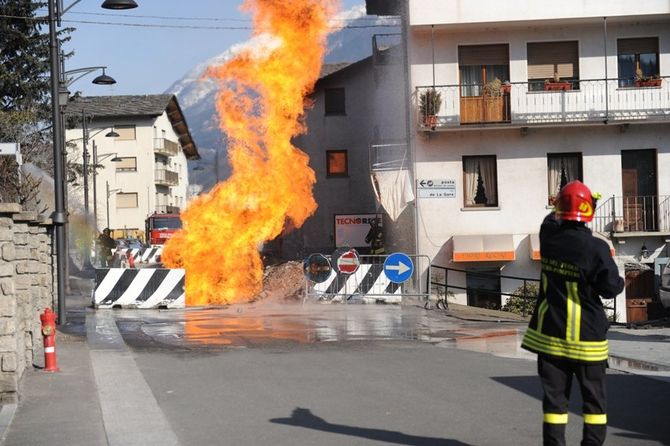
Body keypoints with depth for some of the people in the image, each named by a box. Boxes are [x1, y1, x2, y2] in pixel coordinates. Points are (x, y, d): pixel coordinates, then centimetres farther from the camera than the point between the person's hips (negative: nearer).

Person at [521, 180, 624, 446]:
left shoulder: (549, 237, -5)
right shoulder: (596, 248, -17)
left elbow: (553, 220, 19)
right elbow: (610, 288, -9)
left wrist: (563, 206, 31)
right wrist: (620, 281, 12)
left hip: (550, 332, 3)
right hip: (586, 335, -3)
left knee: (555, 396, 9)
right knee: (594, 399, 9)